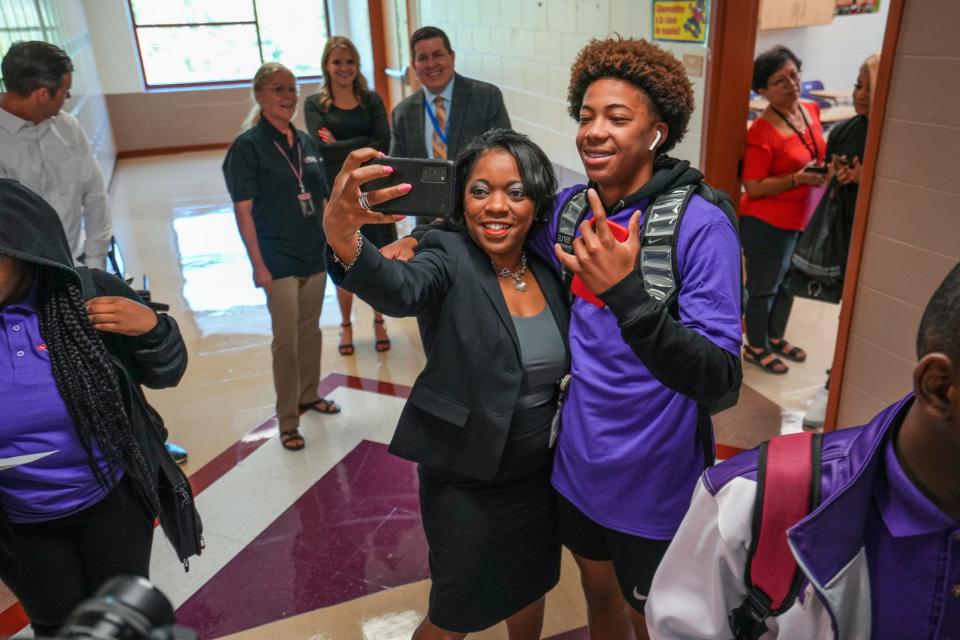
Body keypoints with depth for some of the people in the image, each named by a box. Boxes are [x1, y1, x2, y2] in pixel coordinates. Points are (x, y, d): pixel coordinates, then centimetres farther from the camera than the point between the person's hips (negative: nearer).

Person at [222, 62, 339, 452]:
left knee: (311, 330, 16)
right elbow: (243, 211, -11)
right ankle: (287, 420, 14)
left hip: (316, 256, 5)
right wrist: (258, 265, -15)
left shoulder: (305, 142, 8)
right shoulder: (247, 146, -9)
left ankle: (309, 395, 35)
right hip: (279, 261, -5)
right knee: (286, 339, 1)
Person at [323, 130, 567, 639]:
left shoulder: (549, 271, -3)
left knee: (530, 587, 26)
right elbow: (401, 289, -43)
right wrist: (344, 240, -60)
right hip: (464, 486, -5)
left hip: (540, 475, 5)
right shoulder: (450, 258, -18)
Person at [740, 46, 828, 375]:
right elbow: (753, 188, -21)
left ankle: (775, 337, 42)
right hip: (767, 222, -8)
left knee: (788, 281, 22)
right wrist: (798, 179, -28)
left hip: (801, 218, 8)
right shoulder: (762, 132, -22)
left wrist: (827, 170, -1)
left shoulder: (811, 110, 1)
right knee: (764, 286, 8)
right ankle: (756, 348, 27)